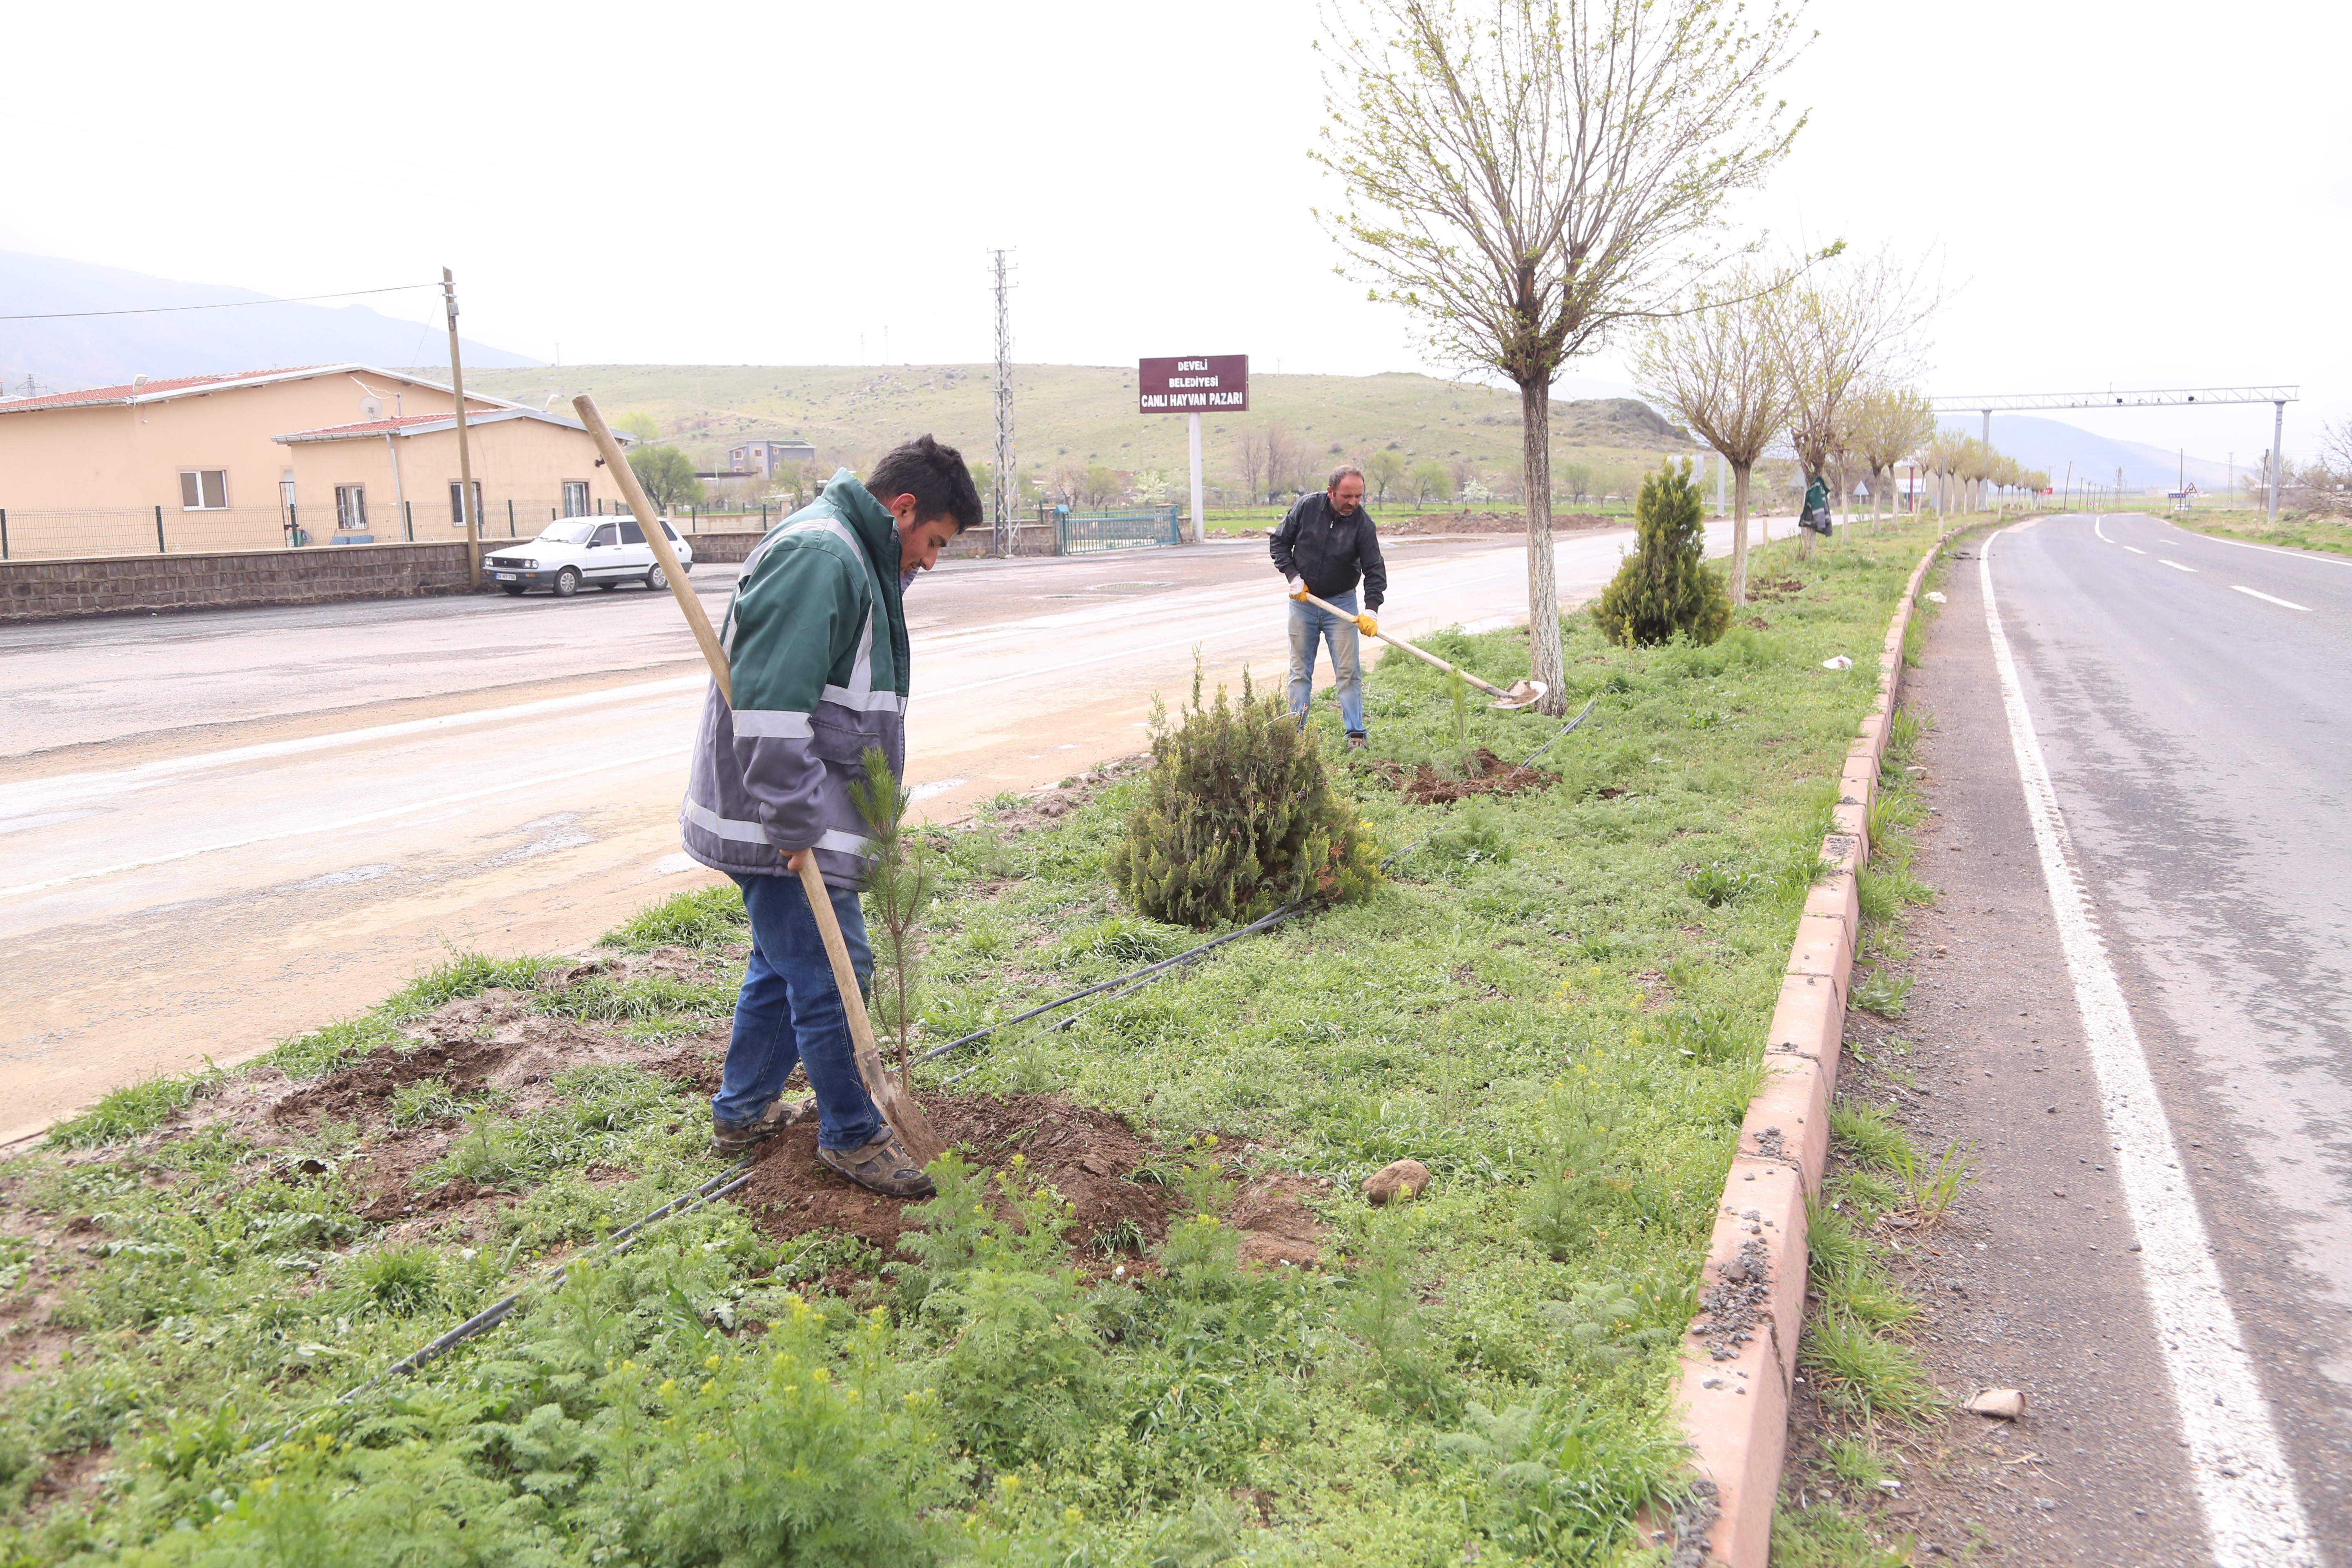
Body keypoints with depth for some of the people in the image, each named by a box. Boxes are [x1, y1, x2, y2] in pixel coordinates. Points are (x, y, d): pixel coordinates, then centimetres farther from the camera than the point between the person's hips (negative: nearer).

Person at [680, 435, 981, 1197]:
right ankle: (852, 1135, 14)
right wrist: (796, 825, -24)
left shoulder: (856, 559, 17)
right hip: (776, 823, -11)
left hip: (796, 818, 11)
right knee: (832, 972, -1)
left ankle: (741, 1110, 37)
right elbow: (769, 701, -27)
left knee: (785, 962, 21)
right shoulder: (819, 554, -19)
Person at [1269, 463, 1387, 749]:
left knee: (1348, 671, -4)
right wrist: (1293, 577, -9)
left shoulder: (1362, 522, -12)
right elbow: (1279, 542, 2)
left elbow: (1374, 568, -15)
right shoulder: (1306, 506, -10)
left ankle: (1356, 734, 1)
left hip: (1341, 603, -1)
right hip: (1303, 600, 1)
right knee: (1300, 671, 7)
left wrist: (1371, 609, -27)